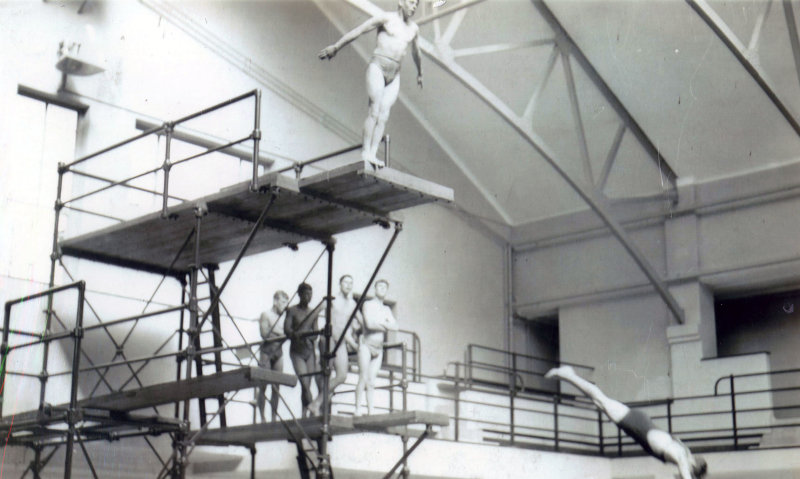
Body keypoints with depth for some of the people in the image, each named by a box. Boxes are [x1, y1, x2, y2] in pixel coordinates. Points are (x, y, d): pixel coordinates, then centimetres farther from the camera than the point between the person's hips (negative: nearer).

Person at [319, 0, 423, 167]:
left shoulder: (413, 28, 16)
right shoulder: (386, 18, -1)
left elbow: (415, 52, 33)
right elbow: (357, 31, -2)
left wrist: (420, 73, 46)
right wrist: (335, 47, -5)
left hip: (394, 75, 5)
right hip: (377, 68, -5)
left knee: (384, 113, -8)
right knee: (375, 109, -16)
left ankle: (373, 154, -13)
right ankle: (365, 152, -16)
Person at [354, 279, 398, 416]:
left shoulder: (386, 309, 16)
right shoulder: (368, 305, -1)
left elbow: (395, 326, 4)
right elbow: (369, 324, -16)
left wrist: (378, 323, -8)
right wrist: (385, 326, -3)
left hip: (378, 348, 5)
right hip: (366, 344, -5)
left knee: (372, 381, 1)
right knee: (364, 378, -12)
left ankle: (371, 411, -3)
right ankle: (357, 409, -11)